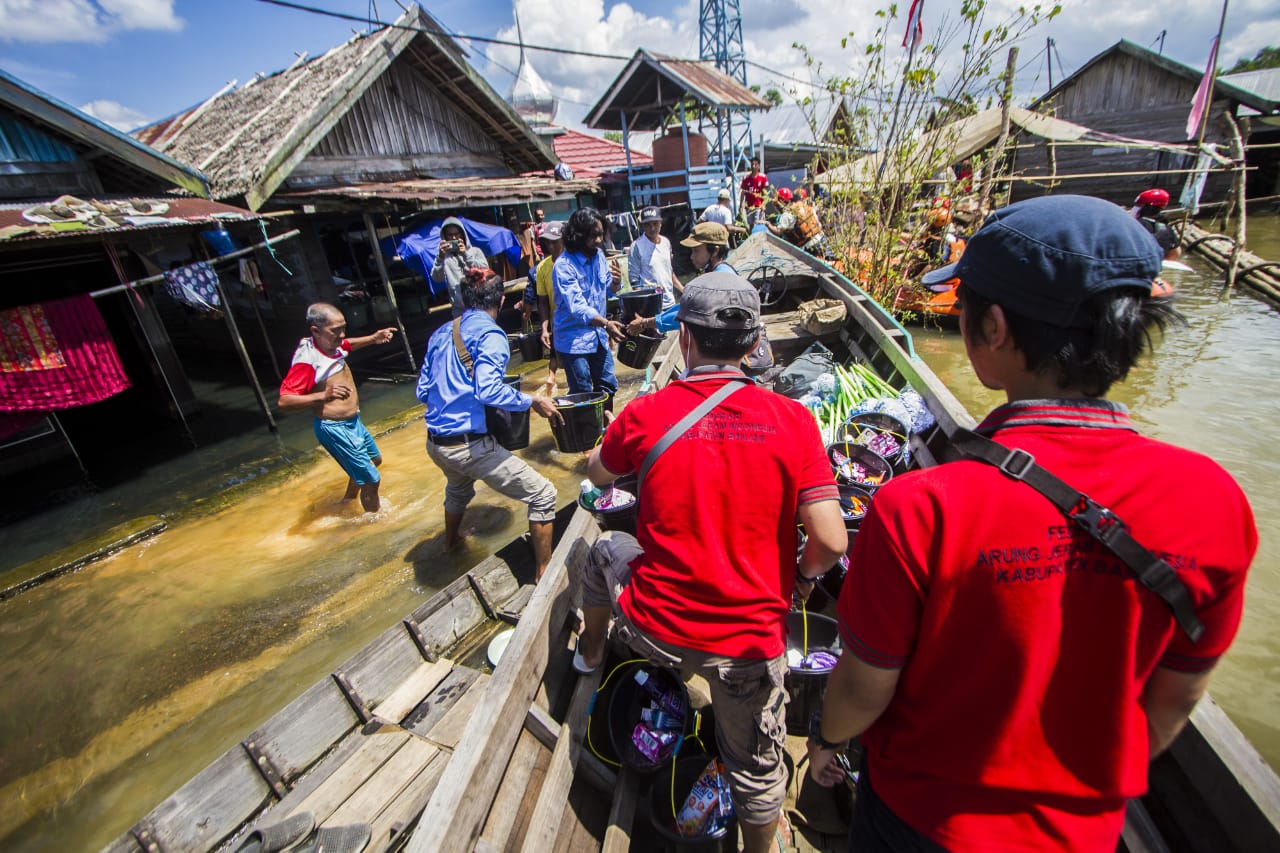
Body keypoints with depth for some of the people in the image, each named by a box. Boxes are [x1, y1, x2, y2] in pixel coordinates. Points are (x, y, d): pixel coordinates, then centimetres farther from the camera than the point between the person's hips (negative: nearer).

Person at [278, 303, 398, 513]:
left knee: (375, 460, 29)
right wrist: (323, 395, -45)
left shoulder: (331, 344, -3)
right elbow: (284, 401, -32)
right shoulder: (307, 359, -27)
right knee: (371, 479, -6)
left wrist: (373, 338, 8)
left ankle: (348, 502, 50)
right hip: (334, 429, -10)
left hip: (353, 422, 10)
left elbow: (347, 345, 23)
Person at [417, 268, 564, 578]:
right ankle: (545, 572, 8)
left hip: (435, 444, 9)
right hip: (469, 444, -9)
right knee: (542, 494, 1)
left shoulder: (441, 333, 10)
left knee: (458, 486, 40)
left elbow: (422, 391, 14)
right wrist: (532, 401, -16)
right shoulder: (490, 334, -12)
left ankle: (451, 538, 65)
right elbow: (487, 390, -26)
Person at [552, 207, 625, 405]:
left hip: (598, 336, 7)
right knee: (582, 396, 1)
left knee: (608, 386, 16)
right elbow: (576, 306, -31)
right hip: (574, 341, -7)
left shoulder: (598, 255, 2)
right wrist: (606, 323, -45)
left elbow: (608, 290, 15)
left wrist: (615, 281, -9)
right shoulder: (564, 266, -19)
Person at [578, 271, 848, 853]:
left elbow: (598, 475, 8)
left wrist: (606, 450, 31)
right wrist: (799, 575, 7)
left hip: (654, 628, 1)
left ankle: (590, 654, 56)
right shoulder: (792, 419, -13)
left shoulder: (644, 415, -12)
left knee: (605, 552, 31)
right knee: (756, 767, 27)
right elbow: (830, 543, -15)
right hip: (750, 637, 0)